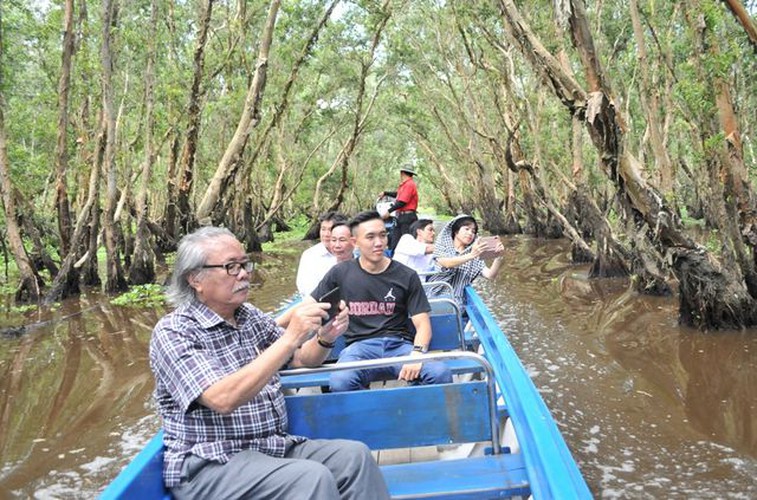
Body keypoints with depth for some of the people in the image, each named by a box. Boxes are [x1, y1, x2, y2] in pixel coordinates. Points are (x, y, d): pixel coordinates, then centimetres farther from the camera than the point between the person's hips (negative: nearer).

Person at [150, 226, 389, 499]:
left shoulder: (251, 316, 9)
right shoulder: (173, 332, -12)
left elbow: (301, 359, 17)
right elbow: (223, 400, -26)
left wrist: (324, 338, -7)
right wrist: (289, 338, -30)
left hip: (273, 447, 7)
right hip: (211, 465, -6)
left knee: (354, 455, -15)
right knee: (311, 477, -29)